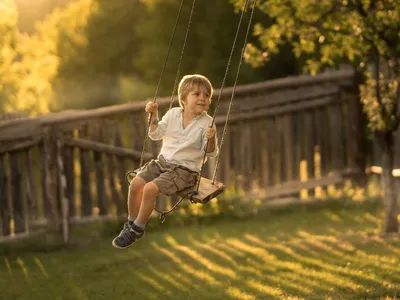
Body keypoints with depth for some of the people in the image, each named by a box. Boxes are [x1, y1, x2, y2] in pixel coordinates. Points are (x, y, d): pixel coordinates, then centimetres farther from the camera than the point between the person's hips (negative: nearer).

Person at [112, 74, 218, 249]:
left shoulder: (206, 123, -10)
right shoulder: (173, 114, 3)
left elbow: (211, 153, -10)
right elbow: (156, 134, 14)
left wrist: (211, 139, -30)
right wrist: (153, 116, 0)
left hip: (185, 170, -5)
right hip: (163, 161, 5)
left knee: (150, 188, -23)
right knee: (135, 183, -14)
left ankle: (137, 229, -5)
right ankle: (131, 223, 6)